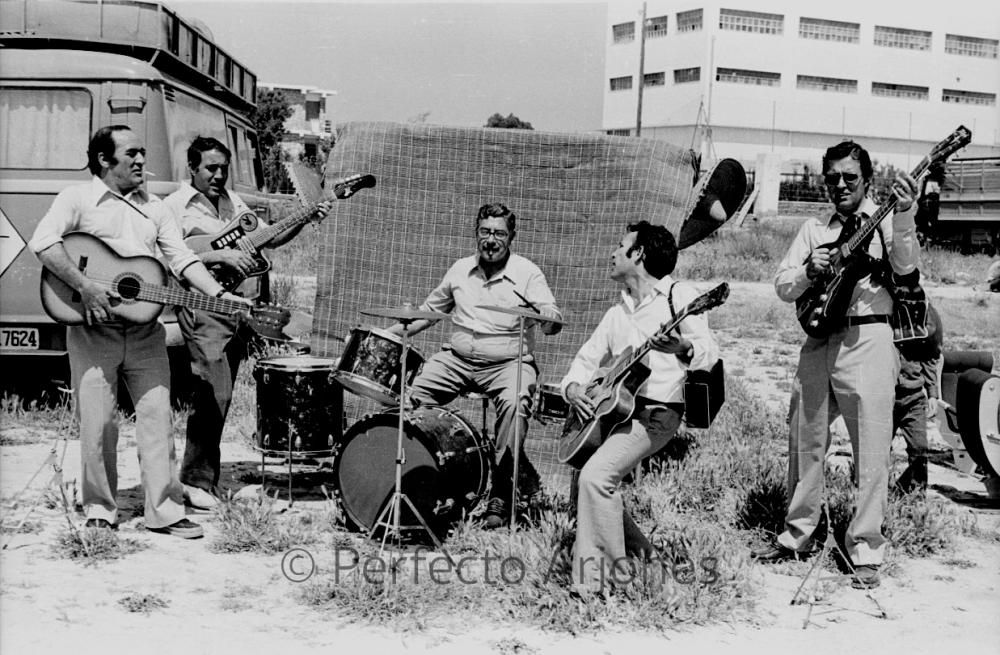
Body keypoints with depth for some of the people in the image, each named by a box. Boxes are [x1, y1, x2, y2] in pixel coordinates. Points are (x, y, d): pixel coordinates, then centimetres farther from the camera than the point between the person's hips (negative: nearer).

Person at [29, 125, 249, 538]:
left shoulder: (153, 207, 17)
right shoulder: (77, 199, 1)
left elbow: (182, 257, 11)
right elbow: (43, 243, -14)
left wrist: (219, 296, -3)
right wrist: (85, 287, -22)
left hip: (145, 329, 4)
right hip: (94, 328, -4)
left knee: (157, 417, 2)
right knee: (97, 423, 1)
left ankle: (164, 511, 7)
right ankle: (100, 510, 15)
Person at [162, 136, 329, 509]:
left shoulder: (232, 200, 20)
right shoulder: (174, 206, -1)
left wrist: (305, 220, 8)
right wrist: (220, 255, -19)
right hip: (204, 305, -7)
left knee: (220, 394, 10)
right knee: (213, 392, -13)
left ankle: (203, 474, 20)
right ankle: (197, 481, -3)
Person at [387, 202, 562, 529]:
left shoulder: (527, 273, -4)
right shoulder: (460, 270, 10)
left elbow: (552, 322, -15)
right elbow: (430, 309, 23)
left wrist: (549, 318, -40)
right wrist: (394, 332, 11)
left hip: (507, 363, -4)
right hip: (457, 358, 4)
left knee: (513, 403, -35)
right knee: (411, 394, -19)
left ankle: (500, 494, -23)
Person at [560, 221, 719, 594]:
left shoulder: (677, 296, -4)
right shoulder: (618, 312, 20)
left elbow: (709, 355, -14)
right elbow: (587, 359, 21)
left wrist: (683, 348, -37)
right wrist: (574, 389, -1)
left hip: (655, 413, -8)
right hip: (613, 407, 9)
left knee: (595, 475, -23)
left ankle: (598, 580, -13)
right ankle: (635, 552, 22)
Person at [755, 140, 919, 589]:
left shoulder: (883, 222, 3)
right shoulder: (813, 229, 15)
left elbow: (905, 265, -17)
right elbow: (782, 286, 10)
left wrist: (904, 216, -33)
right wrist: (809, 271, -10)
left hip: (868, 340, -5)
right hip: (818, 342, 5)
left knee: (872, 453, -4)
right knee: (804, 444, 12)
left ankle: (865, 552, 5)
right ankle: (796, 537, 26)